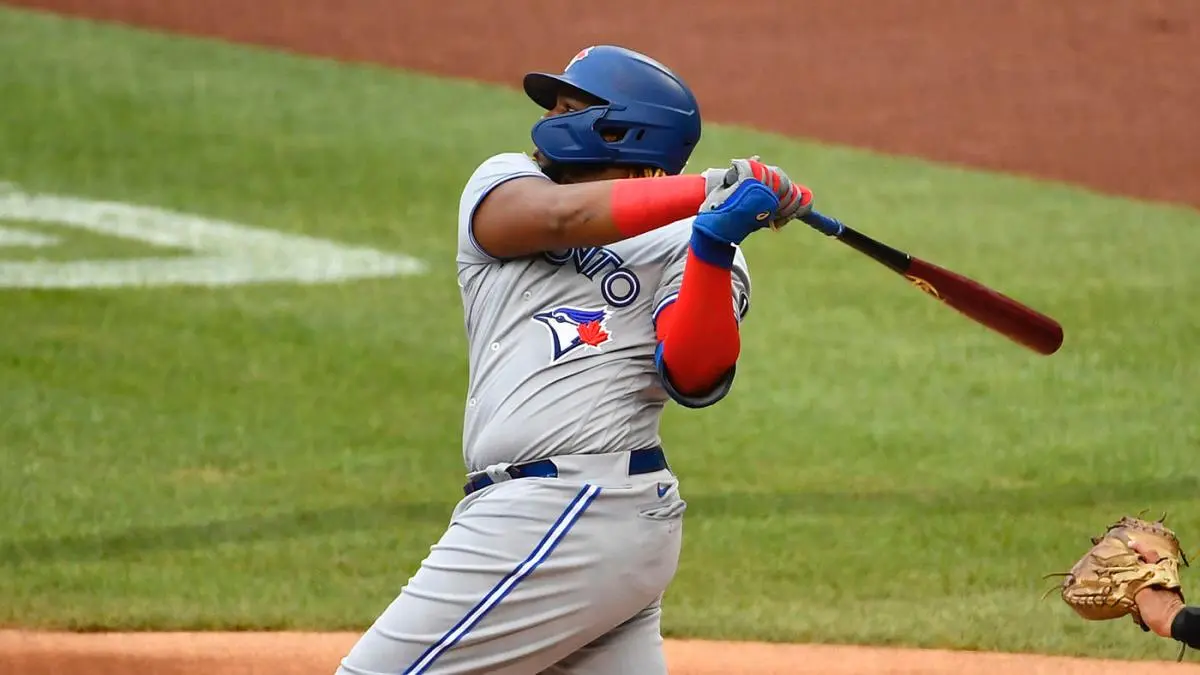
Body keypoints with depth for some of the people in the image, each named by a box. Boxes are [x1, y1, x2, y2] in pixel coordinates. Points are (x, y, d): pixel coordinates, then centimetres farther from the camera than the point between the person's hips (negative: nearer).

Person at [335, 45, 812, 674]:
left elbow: (695, 378, -14)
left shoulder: (684, 245, 3)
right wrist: (712, 189, -13)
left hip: (572, 515, -7)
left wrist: (713, 244, -27)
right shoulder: (501, 184, 19)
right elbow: (558, 216, -4)